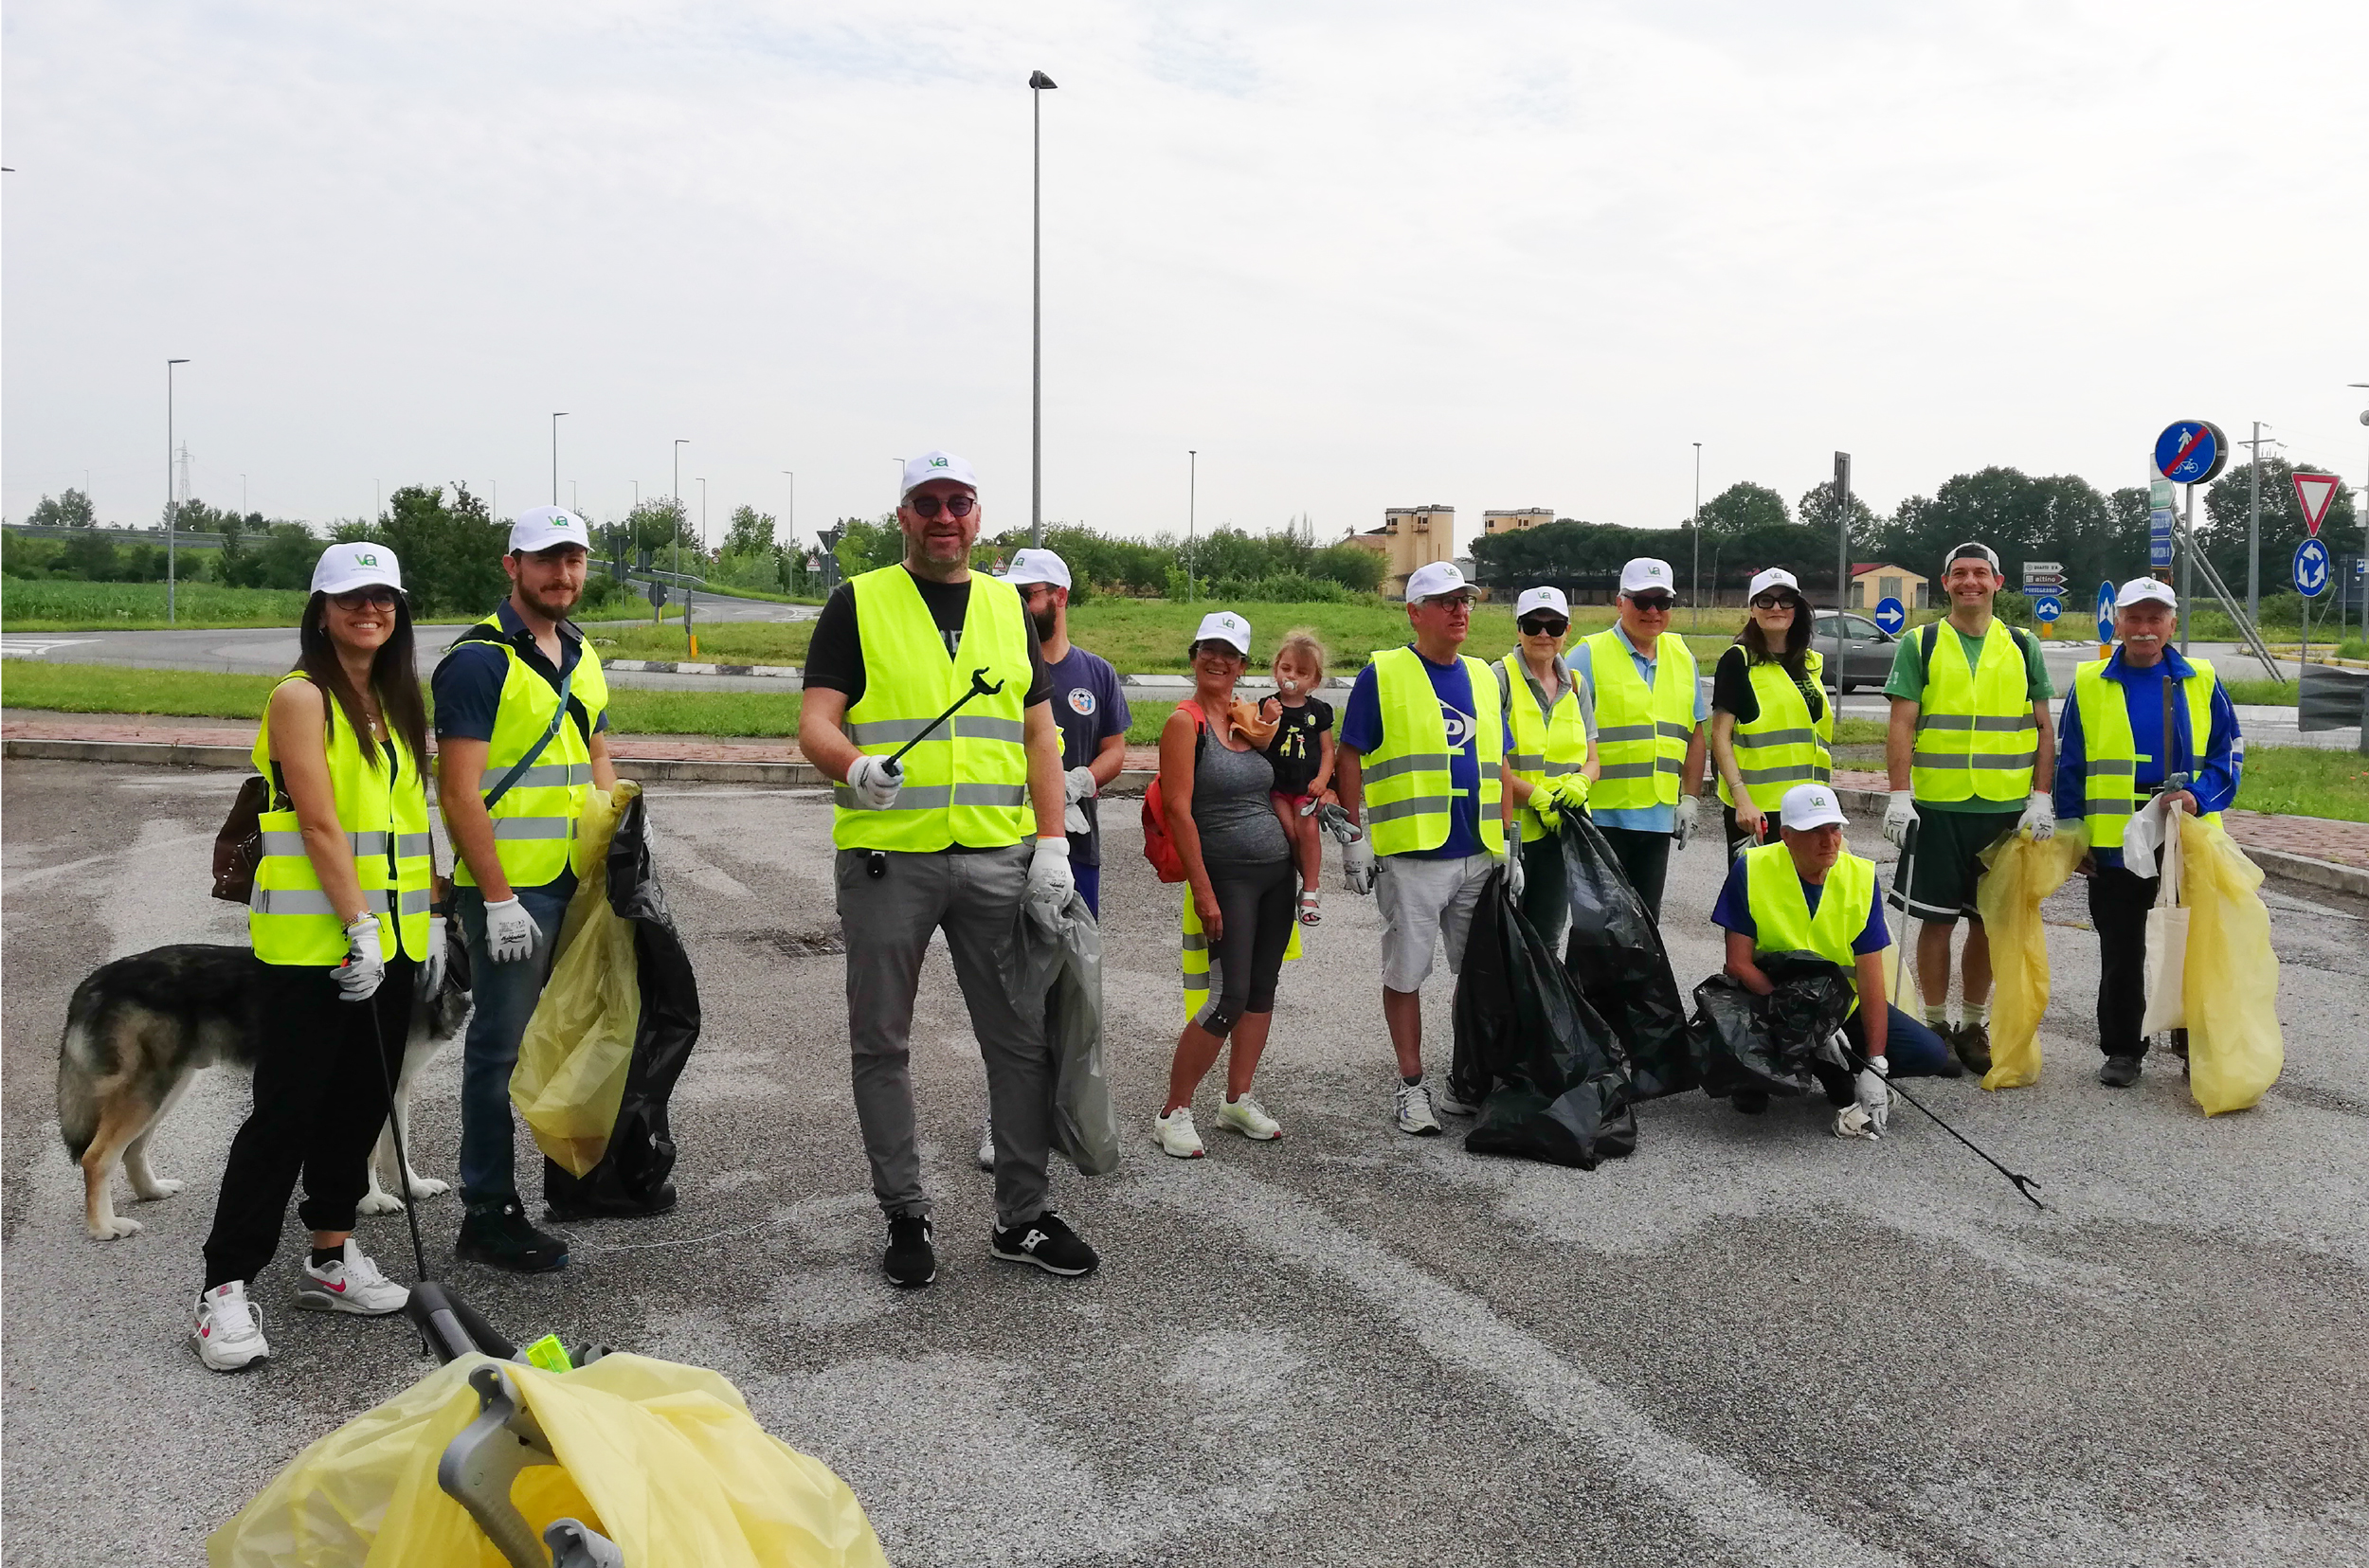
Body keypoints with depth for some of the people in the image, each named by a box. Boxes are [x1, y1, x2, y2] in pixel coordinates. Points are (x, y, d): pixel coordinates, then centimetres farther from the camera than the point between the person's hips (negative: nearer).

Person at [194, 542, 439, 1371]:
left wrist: (429, 918, 12)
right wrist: (358, 928, -19)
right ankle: (225, 1288, 5)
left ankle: (331, 1258, 25)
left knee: (360, 1102, 13)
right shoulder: (302, 697, -9)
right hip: (309, 940, -7)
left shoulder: (395, 701, 13)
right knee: (286, 1112, -4)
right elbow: (320, 821, -16)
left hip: (387, 935, 7)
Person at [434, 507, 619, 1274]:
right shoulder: (479, 659, -13)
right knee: (503, 1046, 0)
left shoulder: (582, 656, 13)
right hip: (509, 890, -8)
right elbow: (459, 791, -17)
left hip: (581, 884, 8)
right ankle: (488, 1212, 10)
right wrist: (498, 898, -20)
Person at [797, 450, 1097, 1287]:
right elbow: (815, 722, -4)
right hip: (886, 856, -2)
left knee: (1023, 1038, 5)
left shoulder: (1009, 608, 13)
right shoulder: (858, 604, 4)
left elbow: (1039, 733, 12)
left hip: (998, 858, 3)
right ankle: (906, 1216, 21)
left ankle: (1021, 1216, 19)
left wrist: (1053, 846, 1)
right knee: (882, 1044, 6)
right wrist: (855, 767, -27)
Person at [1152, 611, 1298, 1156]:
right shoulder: (1185, 722, -9)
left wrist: (1304, 866, 12)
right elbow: (1179, 810, -14)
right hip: (1227, 875, -7)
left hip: (1277, 871, 7)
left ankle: (1238, 1100, 23)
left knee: (1262, 990, 10)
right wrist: (1204, 892, -17)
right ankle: (1173, 1112, 3)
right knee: (1229, 998, -10)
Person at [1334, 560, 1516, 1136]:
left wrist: (1507, 846, 15)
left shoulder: (1482, 677, 14)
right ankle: (1411, 1085, 15)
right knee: (1405, 975, 3)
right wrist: (1355, 837, -7)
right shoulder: (1383, 674, -3)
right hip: (1410, 856, -5)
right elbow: (1351, 759, -2)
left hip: (1479, 856, 5)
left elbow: (1496, 766, 18)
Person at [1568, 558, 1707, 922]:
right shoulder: (1590, 655, -7)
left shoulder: (1682, 657, 12)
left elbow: (1695, 732, 17)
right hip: (1602, 814, -5)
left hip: (1659, 816, 6)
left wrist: (1690, 798, 11)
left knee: (1646, 921, 13)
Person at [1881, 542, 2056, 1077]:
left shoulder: (2023, 647, 9)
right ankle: (1936, 1025, 14)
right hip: (1937, 807, -2)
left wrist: (2040, 799, 0)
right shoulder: (1920, 645, 3)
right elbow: (1901, 726, -3)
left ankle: (1975, 1026, 20)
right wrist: (1899, 796, -11)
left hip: (2007, 810, 2)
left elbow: (2044, 729, 9)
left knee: (1989, 922, 7)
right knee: (1937, 920, 2)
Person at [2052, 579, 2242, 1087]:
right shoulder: (2089, 684, 3)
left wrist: (2199, 795, -14)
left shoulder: (2201, 681, 4)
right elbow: (2069, 765, 5)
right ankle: (2121, 1050, 18)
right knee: (2121, 954, 7)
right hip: (2114, 843, 0)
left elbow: (2228, 753, 5)